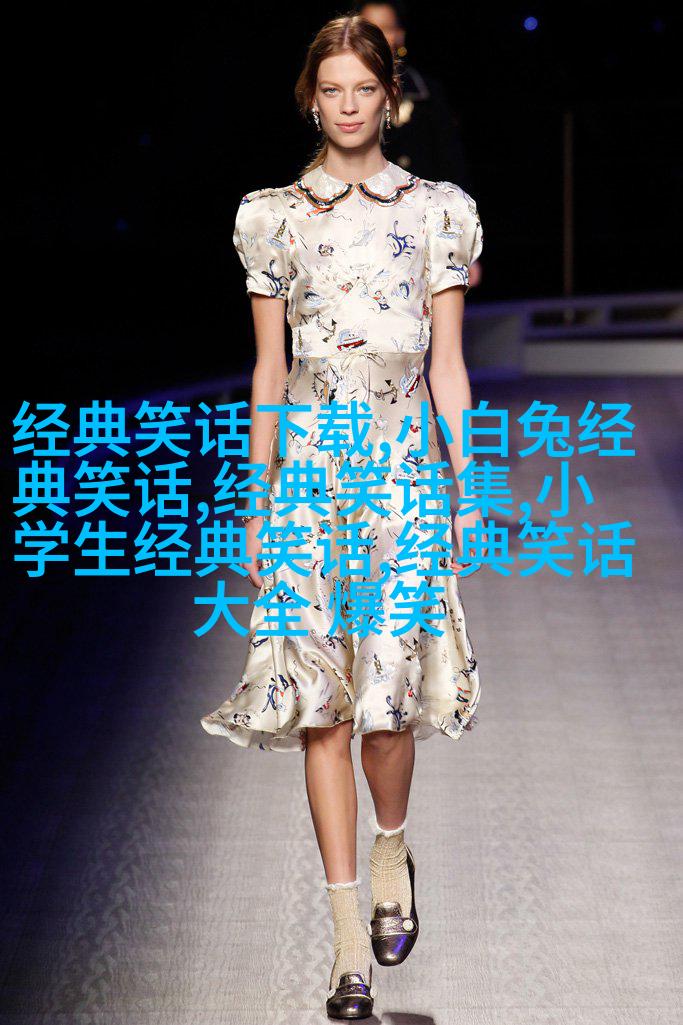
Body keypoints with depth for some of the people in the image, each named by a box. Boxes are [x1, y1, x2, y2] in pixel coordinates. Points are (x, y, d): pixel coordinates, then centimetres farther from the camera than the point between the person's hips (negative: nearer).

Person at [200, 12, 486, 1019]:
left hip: (404, 454, -1)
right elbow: (268, 369, 11)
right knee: (320, 697, -2)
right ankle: (350, 928, 6)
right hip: (308, 455, 1)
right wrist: (259, 502, 8)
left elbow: (448, 364, 7)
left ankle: (392, 848, 24)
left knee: (388, 692, -8)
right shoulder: (275, 216, 9)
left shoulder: (436, 211, 7)